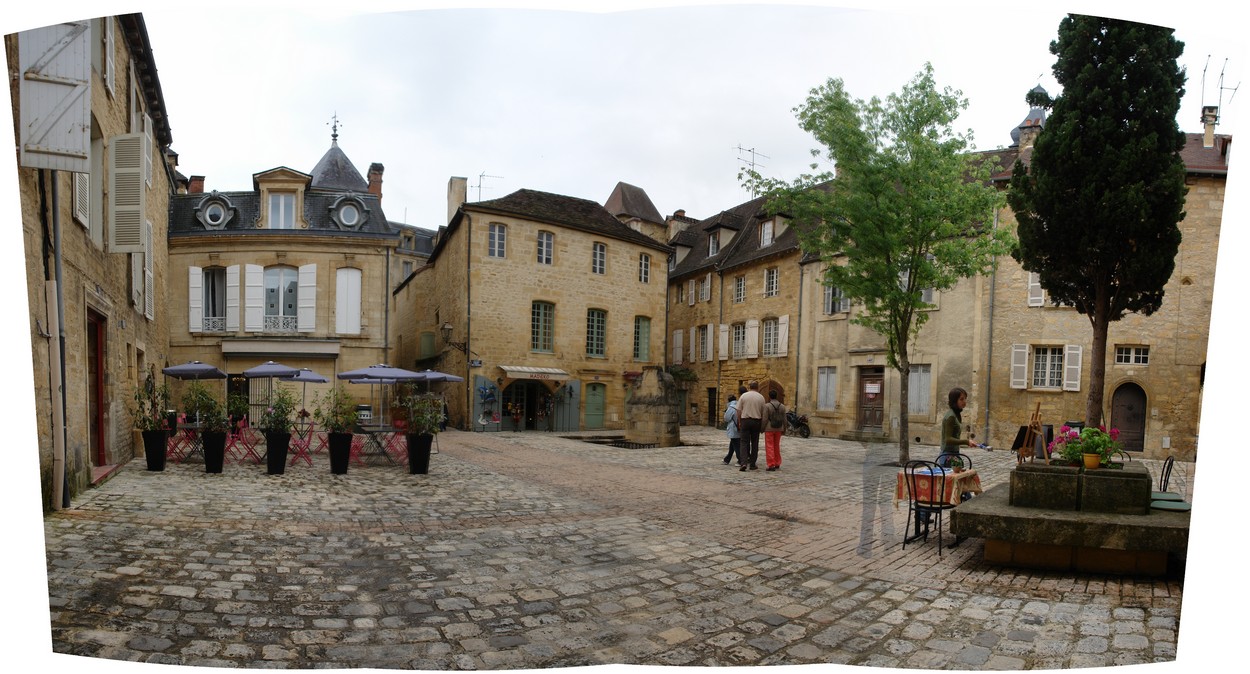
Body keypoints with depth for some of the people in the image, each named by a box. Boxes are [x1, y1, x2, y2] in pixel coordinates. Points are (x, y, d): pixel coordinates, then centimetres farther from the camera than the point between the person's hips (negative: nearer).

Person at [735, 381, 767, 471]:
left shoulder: (743, 396, -1)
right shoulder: (761, 397, 0)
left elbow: (739, 411, -1)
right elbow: (763, 412, 2)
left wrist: (739, 422, 8)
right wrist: (762, 424, 13)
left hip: (745, 420, -1)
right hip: (756, 421, 1)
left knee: (744, 442, 1)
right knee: (754, 443, 10)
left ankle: (744, 462, -15)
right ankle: (752, 464, 13)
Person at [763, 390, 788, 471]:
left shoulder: (767, 406, -12)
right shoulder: (782, 406, 2)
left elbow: (765, 419, -13)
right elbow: (784, 419, 5)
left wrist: (762, 428, -3)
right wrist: (784, 429, 14)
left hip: (769, 428, -5)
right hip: (778, 429, 5)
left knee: (769, 447, -1)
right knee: (777, 446, 16)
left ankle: (771, 465, -4)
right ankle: (777, 464, 21)